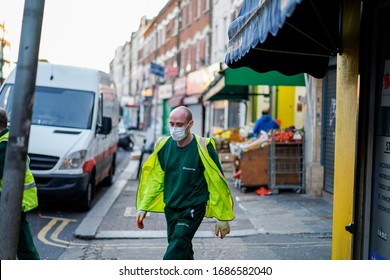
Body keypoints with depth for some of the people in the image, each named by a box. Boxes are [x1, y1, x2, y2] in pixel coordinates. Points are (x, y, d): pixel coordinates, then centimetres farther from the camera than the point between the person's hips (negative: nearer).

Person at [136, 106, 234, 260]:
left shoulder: (203, 148, -16)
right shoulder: (163, 145, -1)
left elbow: (217, 183, -11)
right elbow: (155, 179, 10)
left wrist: (223, 218, -8)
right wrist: (143, 207, 7)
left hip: (193, 210, -6)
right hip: (170, 208, 6)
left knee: (174, 254, -16)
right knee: (183, 252, 18)